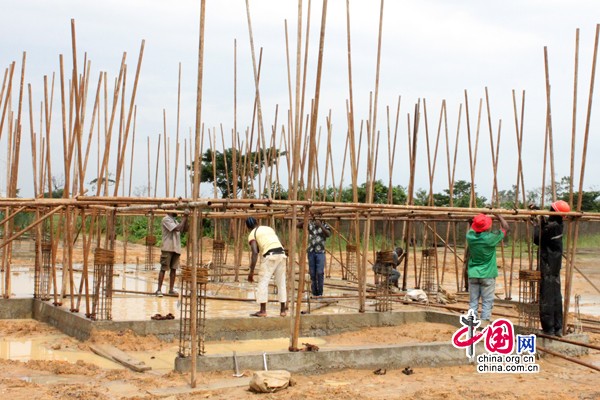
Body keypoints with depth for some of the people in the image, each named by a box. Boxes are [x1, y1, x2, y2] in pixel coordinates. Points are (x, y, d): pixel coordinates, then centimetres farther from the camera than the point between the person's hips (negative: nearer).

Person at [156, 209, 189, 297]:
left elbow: (185, 229, 14)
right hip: (167, 249, -8)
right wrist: (184, 217, -14)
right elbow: (177, 228, -19)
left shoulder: (175, 221, 18)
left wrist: (186, 218, 4)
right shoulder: (166, 220, -8)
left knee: (173, 269, 7)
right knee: (163, 269, -4)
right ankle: (159, 289, 0)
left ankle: (171, 289, 12)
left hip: (176, 249, 8)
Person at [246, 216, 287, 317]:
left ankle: (263, 310, -1)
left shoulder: (252, 234, 5)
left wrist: (251, 272, -7)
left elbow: (255, 253, -7)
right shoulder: (269, 229, 25)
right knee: (281, 283, 13)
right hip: (281, 254, 6)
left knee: (263, 283, 1)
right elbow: (281, 244, 22)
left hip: (270, 256, -6)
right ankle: (283, 310, 15)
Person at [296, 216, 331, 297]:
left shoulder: (325, 225, -1)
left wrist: (320, 226, -31)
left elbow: (328, 234, -20)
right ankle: (314, 292, 10)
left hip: (320, 252, -2)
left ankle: (320, 292, -3)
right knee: (312, 272, 3)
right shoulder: (310, 225, 5)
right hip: (311, 251, 2)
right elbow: (297, 225, 1)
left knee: (320, 272, -12)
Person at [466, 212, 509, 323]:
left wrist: (481, 216, 23)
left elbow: (471, 229, 20)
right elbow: (505, 228, -1)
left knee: (473, 302, 8)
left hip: (473, 275, 4)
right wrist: (497, 215, 9)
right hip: (487, 275, -4)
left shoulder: (470, 236, -6)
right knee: (487, 303, 4)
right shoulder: (490, 238, -17)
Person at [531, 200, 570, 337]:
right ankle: (558, 328, 18)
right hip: (555, 268, 9)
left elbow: (537, 238, -16)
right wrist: (536, 211, 21)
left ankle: (548, 328, 1)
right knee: (556, 296, 13)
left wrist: (537, 225, -4)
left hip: (547, 268, -9)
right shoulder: (558, 225, 7)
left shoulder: (551, 226, -21)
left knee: (546, 297, -3)